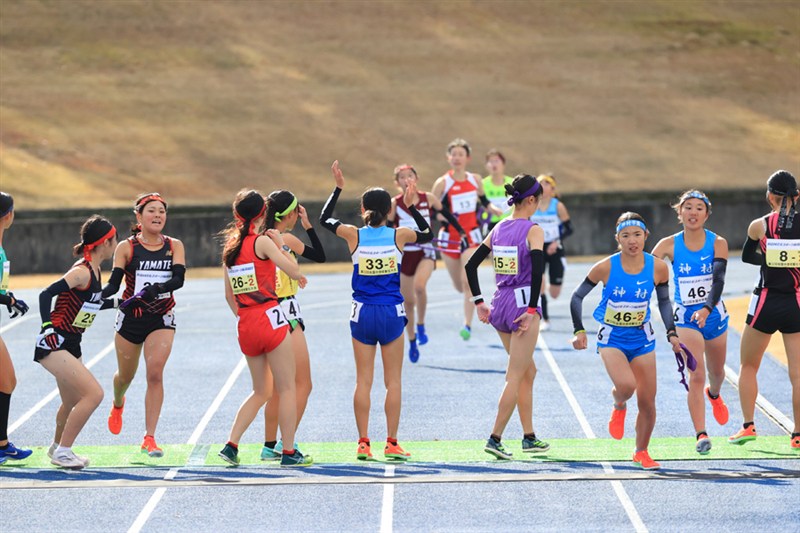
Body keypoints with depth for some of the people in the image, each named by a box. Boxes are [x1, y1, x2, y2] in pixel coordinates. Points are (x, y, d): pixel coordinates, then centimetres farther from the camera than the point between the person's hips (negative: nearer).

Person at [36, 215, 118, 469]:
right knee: (94, 393, -17)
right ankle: (62, 452, -9)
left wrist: (119, 302, 23)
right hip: (53, 343, -10)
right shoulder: (81, 272, -19)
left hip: (70, 346, 10)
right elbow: (46, 294, -22)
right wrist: (47, 327, -27)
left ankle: (57, 447, 45)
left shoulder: (94, 271, 8)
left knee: (73, 402, 21)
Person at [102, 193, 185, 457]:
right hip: (130, 318, 0)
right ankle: (117, 404, 53)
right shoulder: (126, 247, -3)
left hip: (162, 319, 0)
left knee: (155, 373, -17)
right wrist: (98, 295, -30)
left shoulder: (174, 246, 1)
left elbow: (178, 279, -13)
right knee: (126, 375, 15)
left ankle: (149, 438, -14)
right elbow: (114, 283, -9)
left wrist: (153, 289, -31)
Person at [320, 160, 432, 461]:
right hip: (391, 312, -1)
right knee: (393, 381, 5)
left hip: (362, 313, 1)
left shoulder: (354, 235, -5)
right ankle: (392, 443, 3)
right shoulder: (399, 235, -5)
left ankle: (363, 443, 3)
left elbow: (325, 219, 14)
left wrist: (338, 188, 18)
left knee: (363, 381, 5)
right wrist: (412, 207, 17)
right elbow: (427, 235, 16)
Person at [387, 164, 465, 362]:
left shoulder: (428, 198, -2)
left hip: (425, 251, -1)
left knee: (419, 286, -30)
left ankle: (421, 326, -10)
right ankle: (412, 342, 24)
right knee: (408, 300, 7)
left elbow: (446, 213, 13)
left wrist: (461, 231, 19)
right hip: (404, 254, 1)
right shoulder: (394, 203, -5)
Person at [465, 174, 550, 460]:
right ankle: (495, 439, -7)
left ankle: (529, 437, 23)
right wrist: (532, 310, -19)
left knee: (528, 371, 19)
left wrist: (478, 302, 14)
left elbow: (471, 265, 9)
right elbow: (537, 270, -24)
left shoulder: (498, 228, 9)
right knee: (515, 377, -2)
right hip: (523, 305, -7)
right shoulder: (533, 230, -11)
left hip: (500, 304, 7)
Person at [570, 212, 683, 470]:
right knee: (626, 385, -29)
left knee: (647, 402, 2)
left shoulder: (658, 267, -9)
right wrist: (579, 330, -11)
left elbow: (664, 301, 8)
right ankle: (618, 407, 9)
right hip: (611, 338, -2)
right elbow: (577, 296, -3)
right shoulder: (605, 267, -15)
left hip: (642, 338, 3)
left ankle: (641, 452, 25)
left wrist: (672, 333, -1)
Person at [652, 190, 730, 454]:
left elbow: (719, 279, -19)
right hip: (686, 318, -2)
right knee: (696, 375, -18)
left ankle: (714, 394, 59)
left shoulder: (718, 243, -8)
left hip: (714, 314, 2)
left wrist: (707, 309, -34)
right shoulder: (669, 245, -7)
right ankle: (701, 435, -17)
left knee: (716, 373, 22)